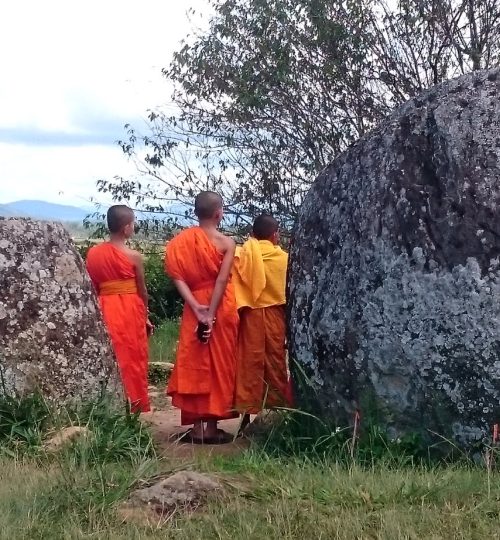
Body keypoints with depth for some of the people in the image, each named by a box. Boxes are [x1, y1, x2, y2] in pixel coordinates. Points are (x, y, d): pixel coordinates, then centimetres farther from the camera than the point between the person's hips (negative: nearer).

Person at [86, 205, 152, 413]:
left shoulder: (93, 253, 1)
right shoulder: (134, 256, -9)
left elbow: (92, 288, 4)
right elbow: (142, 291, -1)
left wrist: (99, 310, 13)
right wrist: (145, 316, 12)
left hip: (105, 310, 4)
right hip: (130, 312, -4)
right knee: (131, 359, 6)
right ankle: (132, 405, 11)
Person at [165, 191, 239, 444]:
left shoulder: (182, 241, 3)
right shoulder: (226, 242, -7)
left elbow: (178, 277, -7)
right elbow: (222, 280, -16)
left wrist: (197, 308, -12)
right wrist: (212, 315, -17)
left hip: (195, 308, 3)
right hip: (220, 308, -3)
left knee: (194, 364, 7)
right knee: (217, 365, 4)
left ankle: (197, 427, 8)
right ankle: (212, 427, 7)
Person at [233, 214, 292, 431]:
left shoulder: (243, 255, 0)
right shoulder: (282, 257, -1)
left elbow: (236, 287, -7)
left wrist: (237, 310, -3)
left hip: (251, 314, 0)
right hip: (275, 314, 0)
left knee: (250, 363, 2)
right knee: (276, 362, 7)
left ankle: (248, 412, 2)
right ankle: (280, 408, 11)